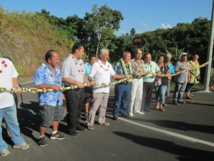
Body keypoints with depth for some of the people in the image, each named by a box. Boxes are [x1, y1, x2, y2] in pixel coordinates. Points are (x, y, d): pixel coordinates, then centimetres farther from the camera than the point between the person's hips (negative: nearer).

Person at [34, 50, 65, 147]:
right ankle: (41, 137, 19)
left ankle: (54, 133, 40)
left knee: (57, 117, 20)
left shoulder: (57, 69, 10)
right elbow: (37, 85, -19)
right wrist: (51, 86, -24)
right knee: (46, 121, -4)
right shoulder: (41, 70, -14)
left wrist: (60, 93, 18)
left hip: (58, 99, 8)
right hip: (47, 100, -8)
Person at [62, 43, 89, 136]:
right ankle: (71, 128, 19)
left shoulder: (80, 60, 12)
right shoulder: (68, 61, -16)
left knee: (79, 108, 18)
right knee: (72, 110, 2)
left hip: (80, 88, 8)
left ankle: (76, 124, 37)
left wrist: (85, 80, 3)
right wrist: (77, 83, -22)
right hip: (71, 89, -8)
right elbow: (64, 78, -20)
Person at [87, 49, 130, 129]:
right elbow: (90, 76, -10)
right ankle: (90, 123, 0)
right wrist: (91, 81, -32)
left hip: (106, 89, 7)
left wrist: (125, 76, 10)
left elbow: (114, 75, 16)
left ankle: (102, 120, 29)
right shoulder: (96, 64, -7)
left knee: (104, 106, 15)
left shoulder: (109, 65, 13)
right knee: (94, 107, -8)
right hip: (98, 90, -7)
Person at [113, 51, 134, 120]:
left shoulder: (130, 64, 9)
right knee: (118, 100, 2)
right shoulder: (118, 64, -9)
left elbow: (133, 73, 15)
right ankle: (115, 114, 13)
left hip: (128, 84, 6)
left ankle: (123, 111, 33)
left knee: (126, 99, 16)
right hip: (120, 84, -6)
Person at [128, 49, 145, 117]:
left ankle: (137, 109, 24)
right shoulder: (132, 61, -8)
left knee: (139, 96, 11)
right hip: (134, 79, -6)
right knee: (132, 96, -4)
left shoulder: (142, 61, 12)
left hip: (141, 79, 6)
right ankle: (130, 111, 6)